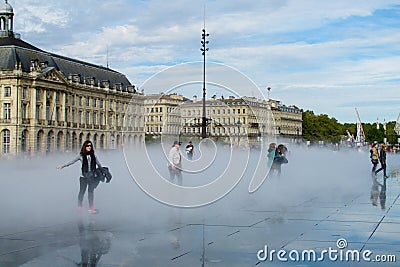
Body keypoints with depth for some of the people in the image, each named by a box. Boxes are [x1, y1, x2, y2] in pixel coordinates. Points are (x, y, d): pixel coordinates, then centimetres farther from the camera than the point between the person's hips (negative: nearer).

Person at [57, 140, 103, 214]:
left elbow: (99, 164, 17)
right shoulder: (81, 155, 1)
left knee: (91, 191, -1)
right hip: (83, 176, -2)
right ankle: (79, 206, 14)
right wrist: (62, 166, 0)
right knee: (82, 191, 2)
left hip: (91, 176, 2)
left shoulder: (93, 156, 8)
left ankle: (91, 207, 0)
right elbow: (71, 162, 3)